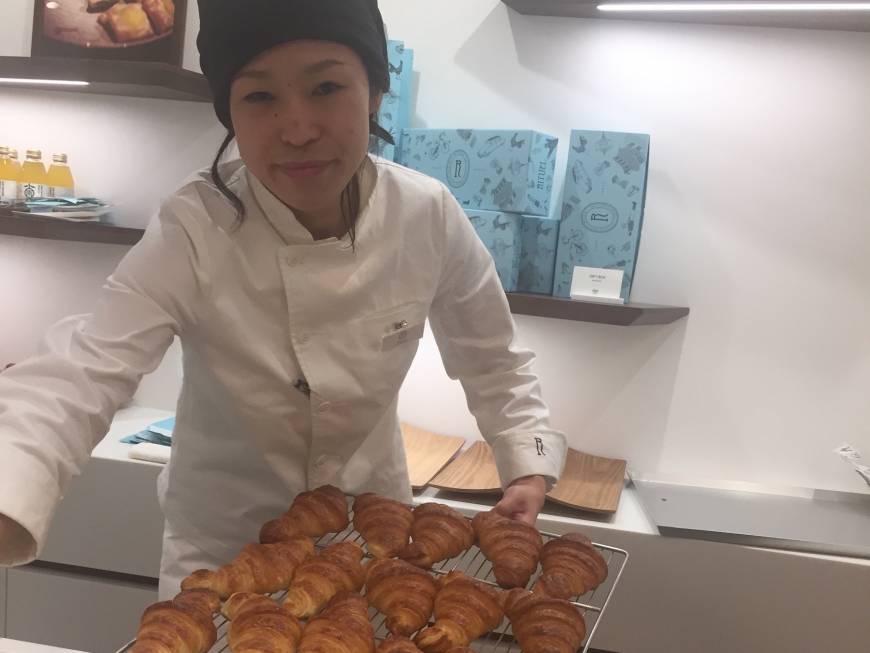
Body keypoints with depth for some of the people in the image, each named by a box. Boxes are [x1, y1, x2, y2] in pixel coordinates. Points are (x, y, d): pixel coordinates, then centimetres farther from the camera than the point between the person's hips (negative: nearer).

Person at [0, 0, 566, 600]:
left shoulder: (429, 217, -18)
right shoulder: (193, 234, -25)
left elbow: (493, 360, -4)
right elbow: (77, 379, -35)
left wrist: (530, 470, -14)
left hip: (373, 530, 3)